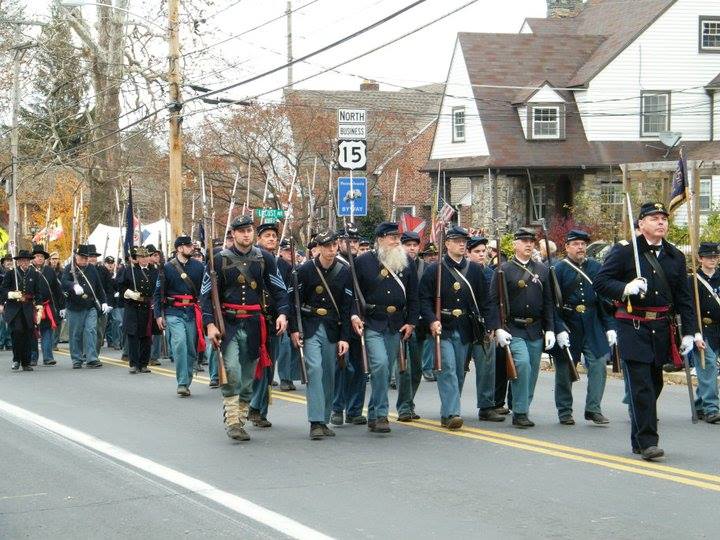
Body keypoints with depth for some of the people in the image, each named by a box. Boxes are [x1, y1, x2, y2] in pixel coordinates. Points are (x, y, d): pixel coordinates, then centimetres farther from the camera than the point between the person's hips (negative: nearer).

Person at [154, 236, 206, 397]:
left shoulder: (199, 267, 8)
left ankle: (186, 383, 18)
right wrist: (158, 315, 0)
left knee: (191, 348, 4)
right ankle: (182, 383, -20)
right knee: (179, 343, -20)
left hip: (193, 313, 3)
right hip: (174, 313, -3)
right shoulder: (167, 267, 3)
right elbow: (158, 293, 6)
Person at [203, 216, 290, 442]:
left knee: (248, 377, 7)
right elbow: (206, 294, 0)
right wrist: (210, 324, -11)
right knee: (231, 370, -19)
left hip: (254, 325, 3)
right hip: (228, 324, -3)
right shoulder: (219, 260, 0)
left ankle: (239, 421, 18)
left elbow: (279, 289, 9)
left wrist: (282, 313, -9)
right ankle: (232, 421, -16)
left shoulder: (264, 259, 7)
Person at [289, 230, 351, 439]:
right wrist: (294, 329, -7)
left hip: (332, 329, 3)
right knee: (314, 368, -16)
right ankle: (316, 423, -18)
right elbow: (293, 300, 0)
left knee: (329, 374, 7)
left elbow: (346, 308, 4)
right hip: (310, 328, -3)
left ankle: (324, 420, 19)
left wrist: (344, 338, -1)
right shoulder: (305, 270, -3)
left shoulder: (344, 273, 4)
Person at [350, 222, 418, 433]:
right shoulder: (364, 261, -1)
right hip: (372, 324, -4)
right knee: (380, 364, -19)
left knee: (385, 369, 8)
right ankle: (380, 415, -14)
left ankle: (373, 414, 19)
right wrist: (354, 315, -13)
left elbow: (413, 296, 13)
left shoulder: (406, 264, 10)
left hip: (396, 327, 5)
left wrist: (411, 322, 6)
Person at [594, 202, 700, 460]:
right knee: (640, 385, -10)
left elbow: (684, 297, 13)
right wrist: (626, 289, -21)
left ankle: (639, 440, 25)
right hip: (633, 329, -5)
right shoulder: (624, 252, -2)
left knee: (654, 384, 12)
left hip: (662, 329, 5)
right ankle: (647, 441, -10)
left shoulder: (675, 257, 12)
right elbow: (600, 282, -4)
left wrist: (689, 332, 7)